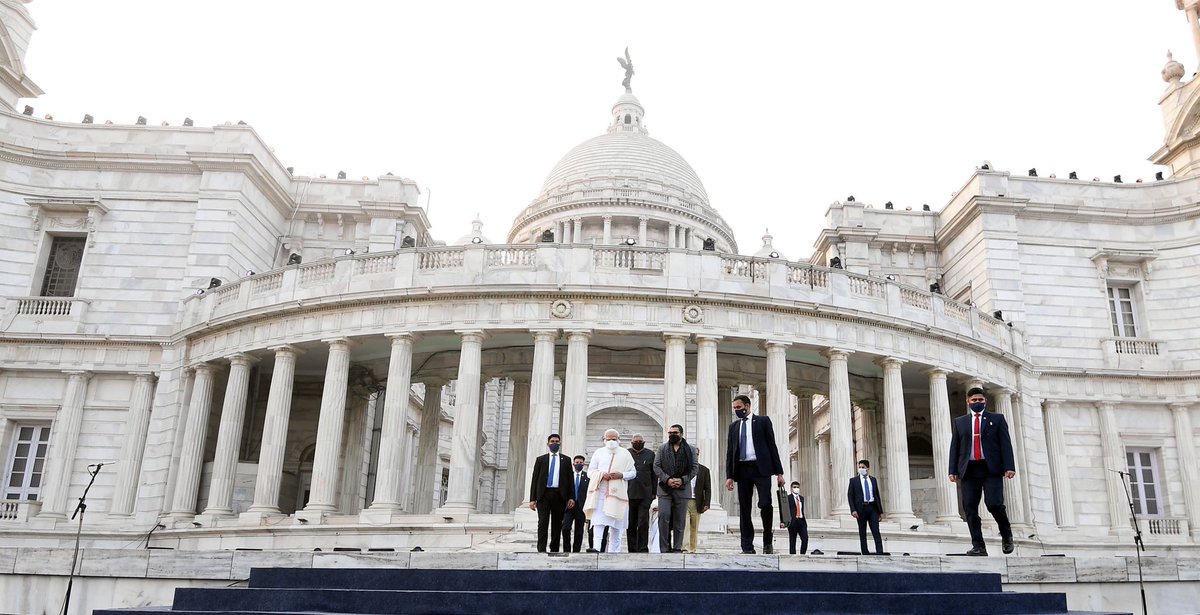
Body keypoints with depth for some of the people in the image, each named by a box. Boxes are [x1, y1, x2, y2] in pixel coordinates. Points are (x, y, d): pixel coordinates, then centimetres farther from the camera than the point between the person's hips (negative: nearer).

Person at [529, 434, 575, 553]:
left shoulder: (566, 460, 13)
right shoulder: (541, 459, 11)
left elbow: (570, 479, 9)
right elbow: (535, 480, 8)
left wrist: (571, 498, -1)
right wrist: (532, 499, 0)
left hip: (559, 495, 1)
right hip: (544, 494, -1)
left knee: (557, 524, 4)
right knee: (543, 523, -10)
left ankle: (554, 550, 11)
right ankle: (541, 550, -13)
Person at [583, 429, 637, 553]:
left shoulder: (625, 454, 8)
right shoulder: (598, 453, 11)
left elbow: (633, 472, 9)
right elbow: (590, 471, 9)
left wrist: (621, 475, -11)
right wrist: (602, 474, -11)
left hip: (617, 492, 0)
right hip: (600, 492, 0)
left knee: (615, 526, 2)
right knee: (598, 522, -13)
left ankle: (614, 552, 11)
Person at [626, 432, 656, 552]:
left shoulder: (650, 454, 10)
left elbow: (654, 475, 10)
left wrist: (653, 492, 4)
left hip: (645, 494, 0)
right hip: (629, 493, 1)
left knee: (643, 523, -6)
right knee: (631, 523, 5)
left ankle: (643, 548, -1)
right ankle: (632, 549, 12)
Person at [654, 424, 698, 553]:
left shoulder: (690, 449, 9)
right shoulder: (662, 448, 10)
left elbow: (694, 468, 4)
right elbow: (656, 466, 4)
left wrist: (682, 480, -10)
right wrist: (667, 479, -10)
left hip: (682, 489, 0)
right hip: (665, 489, 0)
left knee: (680, 520, 2)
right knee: (664, 516, -11)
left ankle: (677, 548, 8)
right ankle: (664, 548, -6)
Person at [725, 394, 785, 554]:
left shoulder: (762, 421, 7)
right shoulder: (733, 426, 17)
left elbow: (772, 446, 3)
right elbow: (730, 452, 15)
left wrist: (779, 472, -3)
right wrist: (729, 475, 4)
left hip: (760, 468, -4)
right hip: (742, 469, 4)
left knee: (765, 504, -15)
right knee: (744, 510, 1)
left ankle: (767, 542, 5)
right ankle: (748, 548, 5)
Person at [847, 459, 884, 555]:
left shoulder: (873, 480, 14)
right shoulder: (854, 480, 5)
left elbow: (877, 495, 16)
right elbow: (850, 496, 0)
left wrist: (880, 510, 10)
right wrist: (853, 510, -11)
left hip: (872, 508, 1)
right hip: (861, 508, -1)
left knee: (876, 531, -8)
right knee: (862, 533, 2)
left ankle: (880, 553, -12)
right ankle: (865, 553, 6)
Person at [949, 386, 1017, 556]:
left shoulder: (997, 419, 12)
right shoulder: (960, 422, 16)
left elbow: (1006, 444, 4)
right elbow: (954, 447, 12)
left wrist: (1009, 467, -8)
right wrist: (953, 470, 2)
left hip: (991, 468, -2)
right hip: (969, 470, 3)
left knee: (994, 504, -14)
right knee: (970, 509, -4)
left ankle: (1007, 535, 13)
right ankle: (978, 546, 0)